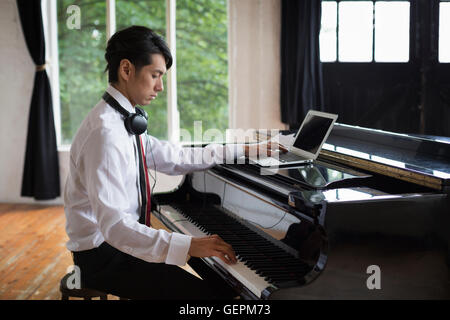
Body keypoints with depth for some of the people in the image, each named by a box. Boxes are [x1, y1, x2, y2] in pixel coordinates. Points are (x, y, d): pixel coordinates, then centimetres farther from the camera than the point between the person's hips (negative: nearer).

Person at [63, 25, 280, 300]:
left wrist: (245, 149, 11)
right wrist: (188, 245, -37)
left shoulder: (125, 121, 6)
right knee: (202, 293, -20)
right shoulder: (104, 132, -24)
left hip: (123, 237, 10)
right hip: (100, 256, -9)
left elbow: (176, 158, 12)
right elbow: (113, 225, -31)